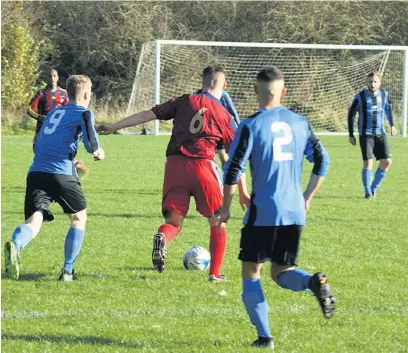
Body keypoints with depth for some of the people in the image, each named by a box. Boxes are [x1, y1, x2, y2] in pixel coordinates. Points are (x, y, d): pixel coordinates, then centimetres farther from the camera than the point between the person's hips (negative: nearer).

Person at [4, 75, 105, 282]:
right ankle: (67, 271, 13)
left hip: (36, 172, 5)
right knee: (78, 218, 18)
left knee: (34, 221, -9)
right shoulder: (84, 113, 7)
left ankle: (15, 246, -44)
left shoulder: (53, 113, 27)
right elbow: (91, 144, -9)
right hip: (61, 173, -5)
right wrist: (98, 152, 15)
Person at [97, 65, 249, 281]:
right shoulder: (224, 116, 8)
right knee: (217, 222, 15)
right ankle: (215, 273, 12)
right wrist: (243, 193, 15)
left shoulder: (185, 102, 11)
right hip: (203, 166, -2)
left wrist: (113, 127, 12)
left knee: (174, 220, 9)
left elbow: (148, 115, 7)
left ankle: (162, 238, -26)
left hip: (175, 164, 2)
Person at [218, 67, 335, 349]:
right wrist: (307, 197, 19)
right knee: (281, 272, 16)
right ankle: (314, 282, -17)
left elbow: (233, 170, -11)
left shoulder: (251, 125, -7)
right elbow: (322, 162, 8)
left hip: (263, 212, -4)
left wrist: (226, 208, -1)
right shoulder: (300, 123, 7)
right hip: (294, 212, 4)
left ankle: (264, 336, 0)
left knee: (251, 272, 9)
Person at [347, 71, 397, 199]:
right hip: (366, 134, -4)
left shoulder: (384, 94, -1)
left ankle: (373, 188, 15)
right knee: (368, 162, -13)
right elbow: (351, 114, 0)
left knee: (387, 162, -2)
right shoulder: (360, 97, -11)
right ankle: (368, 192, 0)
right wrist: (351, 135, 0)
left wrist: (392, 125, 16)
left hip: (380, 134, 4)